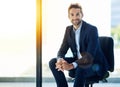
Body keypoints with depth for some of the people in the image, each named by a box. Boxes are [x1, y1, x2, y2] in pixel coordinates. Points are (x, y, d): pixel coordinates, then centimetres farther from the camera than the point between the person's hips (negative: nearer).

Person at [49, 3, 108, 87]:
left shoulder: (92, 29, -21)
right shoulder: (69, 29, 1)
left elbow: (90, 56, -29)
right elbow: (62, 50, 0)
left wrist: (72, 65, -43)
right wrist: (60, 60, -26)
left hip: (95, 64, -7)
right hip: (78, 61, 7)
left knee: (81, 68, -39)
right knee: (53, 62, -9)